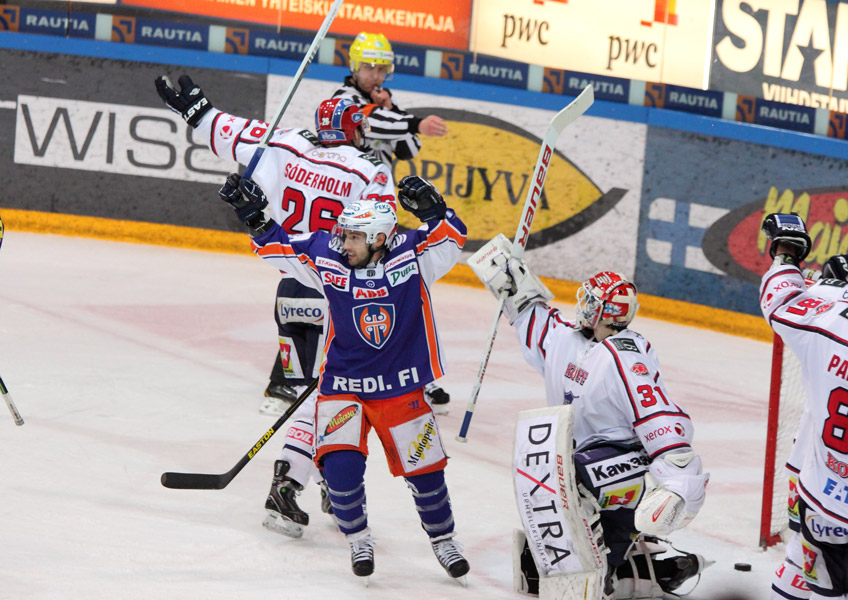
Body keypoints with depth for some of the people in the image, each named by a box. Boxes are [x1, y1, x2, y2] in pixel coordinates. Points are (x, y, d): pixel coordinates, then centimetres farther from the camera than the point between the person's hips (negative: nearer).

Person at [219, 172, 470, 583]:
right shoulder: (328, 258, -9)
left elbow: (451, 239, -23)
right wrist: (252, 214, -12)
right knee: (341, 465, -18)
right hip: (343, 387, 0)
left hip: (401, 390, 0)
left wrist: (431, 211, -39)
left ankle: (443, 539, 35)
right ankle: (358, 540, 9)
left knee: (425, 472, 7)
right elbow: (278, 247, -1)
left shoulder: (412, 256, -12)